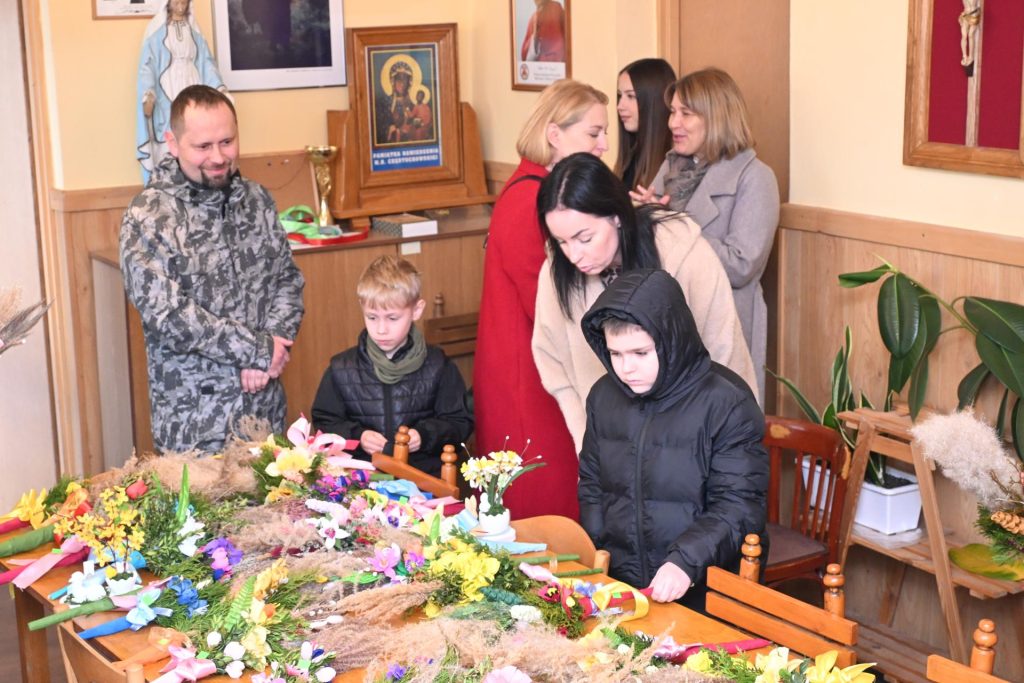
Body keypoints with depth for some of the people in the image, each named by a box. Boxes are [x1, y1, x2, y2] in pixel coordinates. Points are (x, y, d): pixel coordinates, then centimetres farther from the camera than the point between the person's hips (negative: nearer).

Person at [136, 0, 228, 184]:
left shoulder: (193, 30, 12)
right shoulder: (157, 30, 0)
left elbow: (206, 61, 7)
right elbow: (147, 64, -6)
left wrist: (219, 86, -8)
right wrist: (148, 93, -20)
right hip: (167, 95, -3)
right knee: (168, 146, -7)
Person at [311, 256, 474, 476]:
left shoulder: (437, 366, 6)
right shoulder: (342, 369, 8)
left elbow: (459, 422, 10)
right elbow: (324, 422, 12)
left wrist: (425, 435, -8)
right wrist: (356, 437, -6)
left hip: (425, 473, -1)